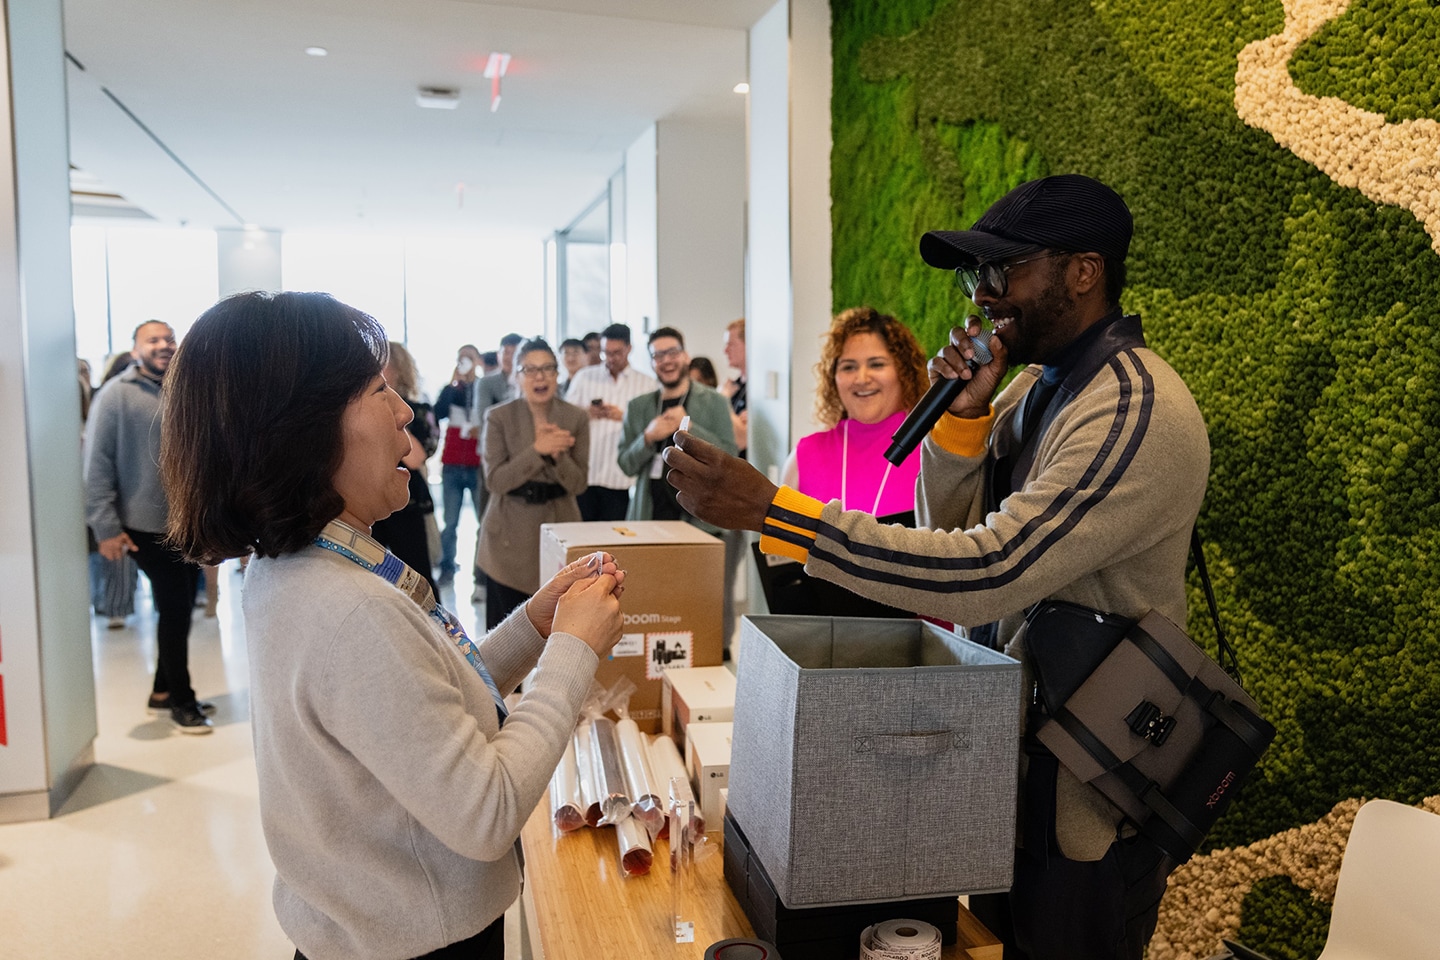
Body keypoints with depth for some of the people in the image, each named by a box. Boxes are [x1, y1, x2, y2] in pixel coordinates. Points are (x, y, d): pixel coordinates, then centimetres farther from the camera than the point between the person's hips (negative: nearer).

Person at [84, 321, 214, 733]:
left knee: (180, 609, 13)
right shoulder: (117, 394, -6)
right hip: (148, 526, -5)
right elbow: (97, 462, -9)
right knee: (174, 611, -1)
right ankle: (181, 700, 14)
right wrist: (105, 526, -14)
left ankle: (164, 690, 30)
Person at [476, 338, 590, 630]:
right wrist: (537, 451, -23)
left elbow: (577, 483, -3)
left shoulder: (576, 418, 0)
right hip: (509, 535, -1)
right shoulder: (498, 417, -4)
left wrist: (557, 454, -22)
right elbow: (495, 480, -11)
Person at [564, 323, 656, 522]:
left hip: (620, 478, -1)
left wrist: (624, 417, -13)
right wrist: (584, 413, -7)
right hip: (583, 475, 1)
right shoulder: (584, 377, 14)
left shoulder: (647, 384, 7)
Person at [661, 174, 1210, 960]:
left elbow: (990, 571, -34)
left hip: (1085, 788, -8)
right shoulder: (1036, 383, 4)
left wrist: (768, 511, -37)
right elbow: (949, 531, 6)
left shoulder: (1138, 413, -25)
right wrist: (960, 417, -13)